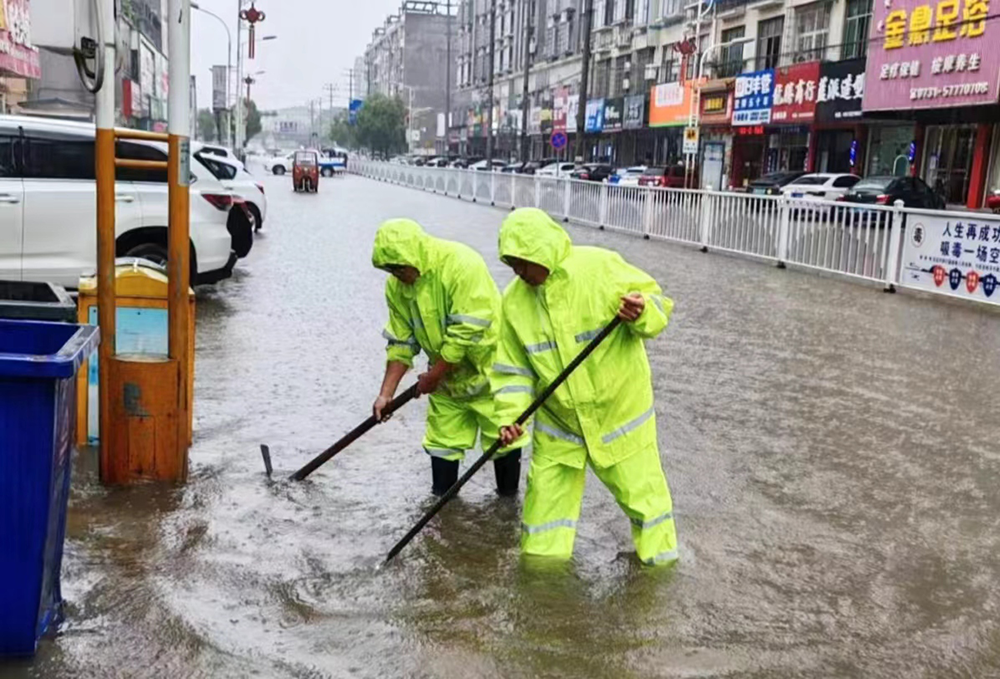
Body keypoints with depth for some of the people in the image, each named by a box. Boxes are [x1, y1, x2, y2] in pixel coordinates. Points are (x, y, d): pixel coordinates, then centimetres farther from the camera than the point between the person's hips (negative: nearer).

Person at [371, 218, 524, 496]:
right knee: (443, 442, 8)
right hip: (446, 376, 6)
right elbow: (401, 342, 1)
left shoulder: (462, 265, -28)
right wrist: (386, 393, -5)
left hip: (489, 368, -6)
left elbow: (465, 334, -28)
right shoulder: (396, 285, -6)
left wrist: (433, 376, -19)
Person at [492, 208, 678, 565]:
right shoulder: (515, 298, -7)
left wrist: (642, 314, -31)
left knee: (640, 489, 10)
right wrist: (510, 415, -15)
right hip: (558, 418, 3)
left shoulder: (601, 266, -18)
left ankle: (661, 557, 34)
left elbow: (657, 302, -9)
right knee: (546, 495, 10)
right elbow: (513, 366, -3)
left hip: (619, 408, -3)